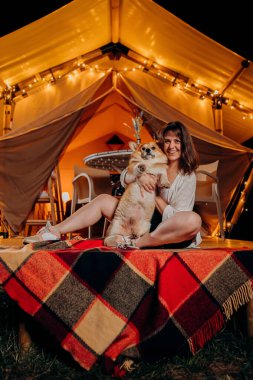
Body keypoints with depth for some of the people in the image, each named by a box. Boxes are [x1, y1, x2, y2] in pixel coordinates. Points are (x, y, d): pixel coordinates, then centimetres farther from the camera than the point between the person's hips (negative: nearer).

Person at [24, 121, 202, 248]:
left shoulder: (188, 177, -10)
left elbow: (174, 217, -18)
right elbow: (124, 177, -3)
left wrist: (154, 196, -11)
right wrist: (139, 176, -23)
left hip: (168, 231, -5)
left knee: (193, 220, -37)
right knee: (103, 199, -2)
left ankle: (135, 243, -34)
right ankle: (54, 231, -8)